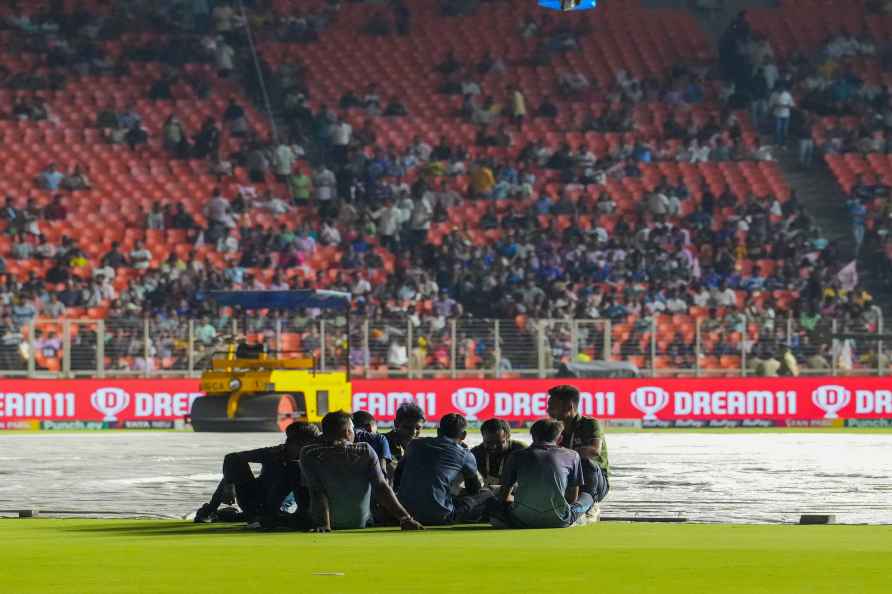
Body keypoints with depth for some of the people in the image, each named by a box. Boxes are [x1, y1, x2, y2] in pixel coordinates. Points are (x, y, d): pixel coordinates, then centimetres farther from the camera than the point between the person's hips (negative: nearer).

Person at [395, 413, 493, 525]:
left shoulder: (415, 444, 17)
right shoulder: (465, 455, 6)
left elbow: (396, 478, 25)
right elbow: (475, 489, 21)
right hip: (439, 517, -5)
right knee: (486, 495, 13)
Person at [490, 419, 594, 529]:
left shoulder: (517, 456, 14)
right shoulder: (572, 456, 12)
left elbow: (503, 495, 21)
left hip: (524, 520, 0)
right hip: (558, 521, 0)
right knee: (588, 497, 29)